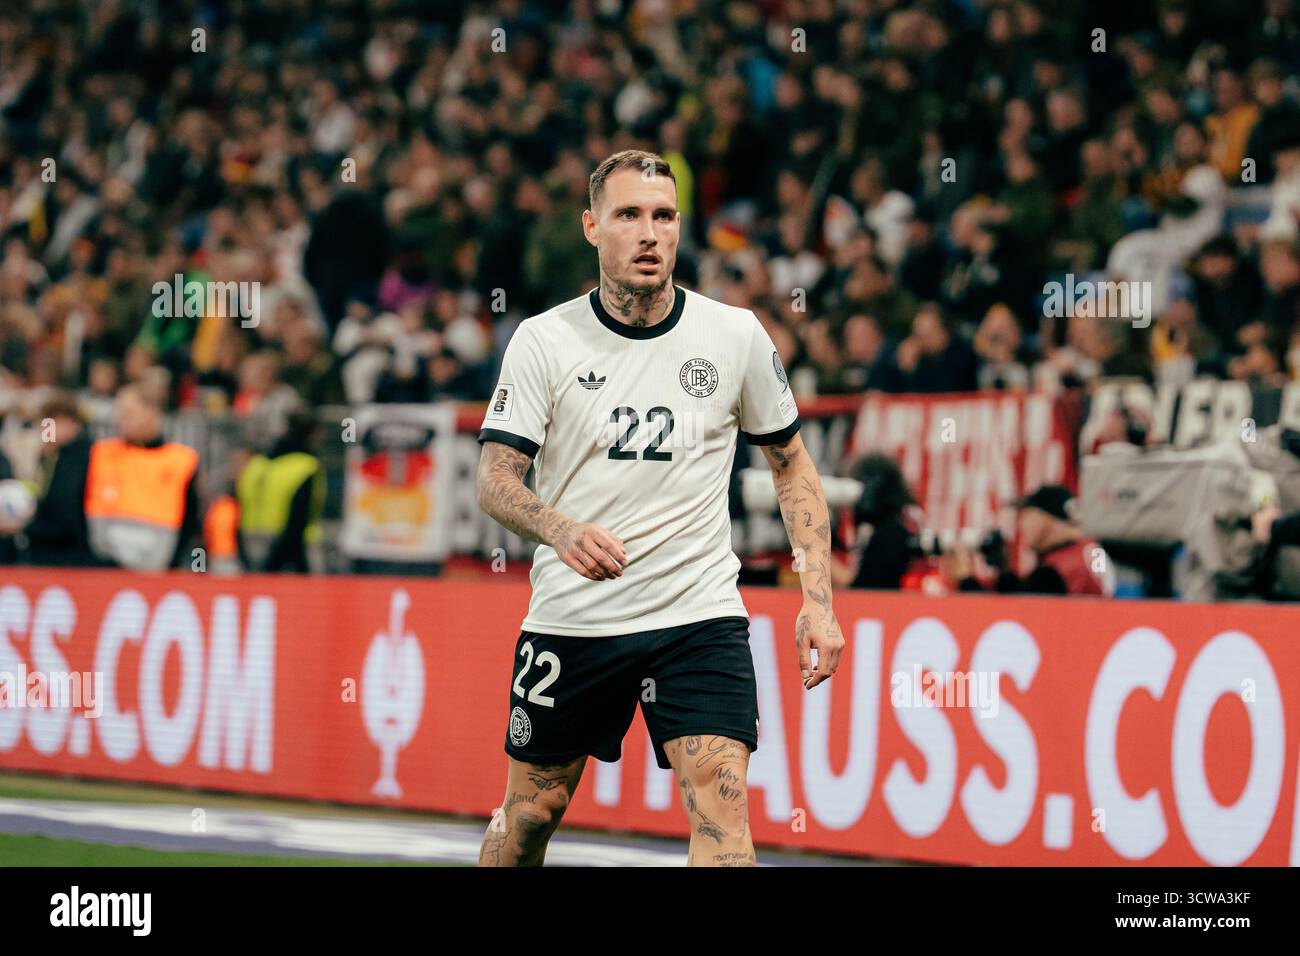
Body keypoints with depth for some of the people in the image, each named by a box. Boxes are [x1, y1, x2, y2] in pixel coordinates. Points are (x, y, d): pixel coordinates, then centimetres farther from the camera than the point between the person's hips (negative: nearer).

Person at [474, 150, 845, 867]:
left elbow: (792, 465, 11)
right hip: (571, 618, 0)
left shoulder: (736, 335, 0)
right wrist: (561, 530, -29)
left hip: (701, 618, 0)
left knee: (722, 812, -17)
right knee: (529, 815, 11)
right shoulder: (543, 341, -3)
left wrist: (818, 600, 2)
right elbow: (495, 479, -7)